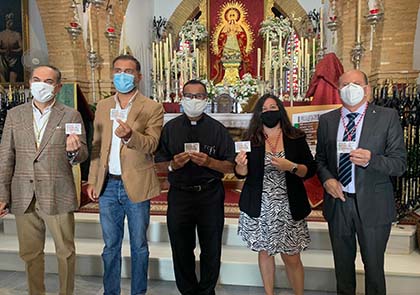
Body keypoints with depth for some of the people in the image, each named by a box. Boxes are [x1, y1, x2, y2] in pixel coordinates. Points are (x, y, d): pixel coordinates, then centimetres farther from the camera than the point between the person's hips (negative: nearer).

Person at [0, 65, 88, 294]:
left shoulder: (71, 116, 1)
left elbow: (82, 155, 1)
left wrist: (74, 150, -22)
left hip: (58, 196, -2)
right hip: (23, 197, 3)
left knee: (66, 252, 8)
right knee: (29, 253, 14)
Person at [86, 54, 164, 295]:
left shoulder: (152, 108, -5)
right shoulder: (103, 106, 10)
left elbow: (151, 145, -16)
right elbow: (97, 146, 12)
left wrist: (130, 135, -35)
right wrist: (93, 180, 8)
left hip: (136, 186, -4)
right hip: (108, 185, 4)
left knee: (139, 246, 11)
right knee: (111, 246, 16)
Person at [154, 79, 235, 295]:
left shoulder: (217, 129, -1)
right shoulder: (170, 128, 3)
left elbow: (230, 166, -3)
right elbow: (159, 164, 5)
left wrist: (209, 162, -19)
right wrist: (173, 165, -16)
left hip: (210, 196, -1)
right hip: (179, 195, 1)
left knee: (211, 251, 12)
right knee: (181, 251, 14)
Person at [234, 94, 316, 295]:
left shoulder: (296, 138, 1)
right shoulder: (251, 140, 2)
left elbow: (310, 170, 0)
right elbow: (241, 174, 4)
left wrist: (291, 167, -18)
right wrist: (241, 164, -18)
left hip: (288, 208, -1)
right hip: (259, 208, 1)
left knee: (291, 257, 4)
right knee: (264, 252, 13)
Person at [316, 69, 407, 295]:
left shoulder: (387, 117, -5)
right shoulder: (327, 120, 4)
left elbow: (399, 164, -8)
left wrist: (370, 159, -26)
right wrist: (326, 179, -9)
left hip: (372, 205, -2)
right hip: (337, 202, 3)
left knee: (373, 264, 12)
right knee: (342, 263, 19)